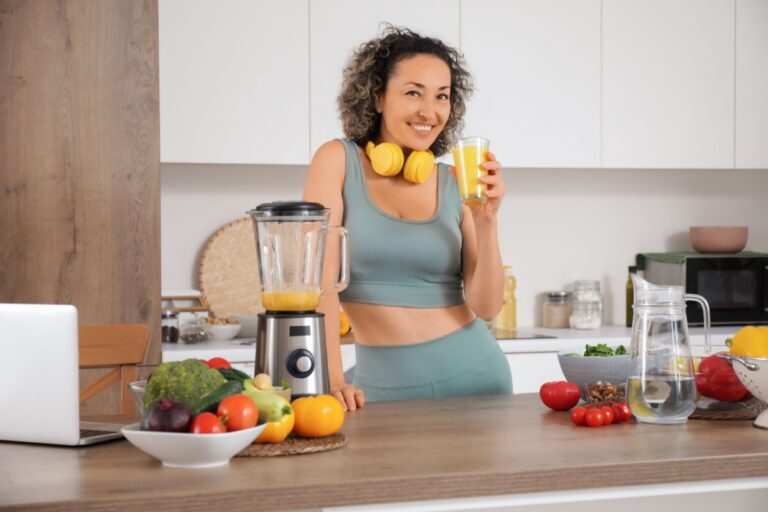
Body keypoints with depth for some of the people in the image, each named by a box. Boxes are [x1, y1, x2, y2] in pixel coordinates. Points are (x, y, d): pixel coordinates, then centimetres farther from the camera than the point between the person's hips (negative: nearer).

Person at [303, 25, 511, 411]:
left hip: (471, 373, 2)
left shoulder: (457, 184, 1)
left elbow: (486, 307, -3)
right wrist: (331, 380, -21)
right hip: (384, 382, -2)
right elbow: (319, 279, -13)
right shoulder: (338, 161, -5)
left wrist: (486, 221, -15)